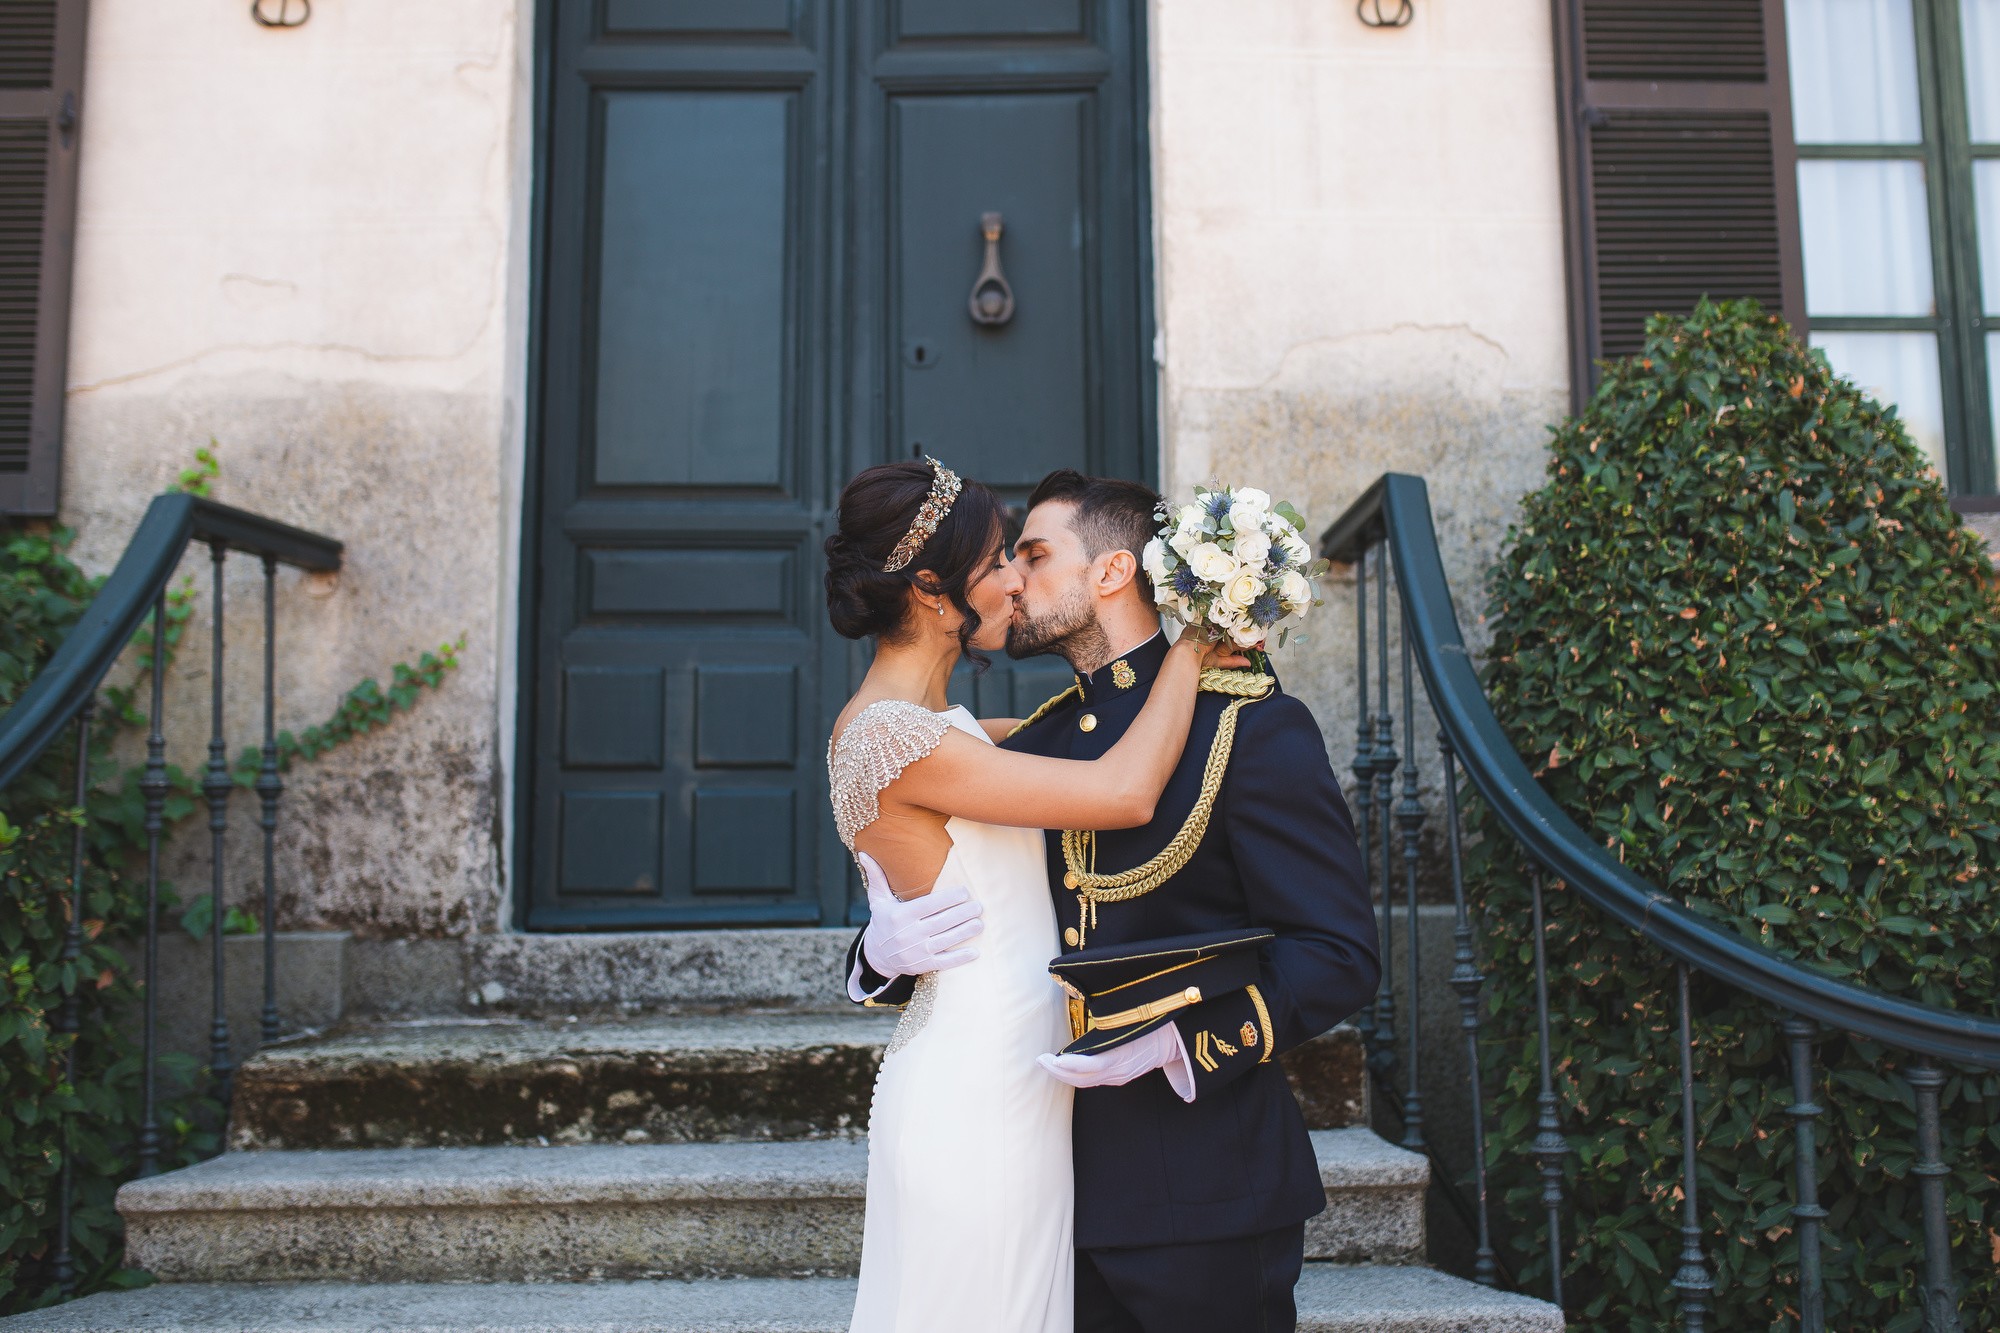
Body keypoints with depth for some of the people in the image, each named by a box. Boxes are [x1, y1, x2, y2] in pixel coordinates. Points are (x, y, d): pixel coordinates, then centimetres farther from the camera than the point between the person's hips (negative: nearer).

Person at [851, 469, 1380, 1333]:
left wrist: (1179, 1039, -25)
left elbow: (1339, 955, -12)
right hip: (1060, 1191, 6)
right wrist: (887, 950, -8)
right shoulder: (1028, 747, 12)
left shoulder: (1255, 727, -7)